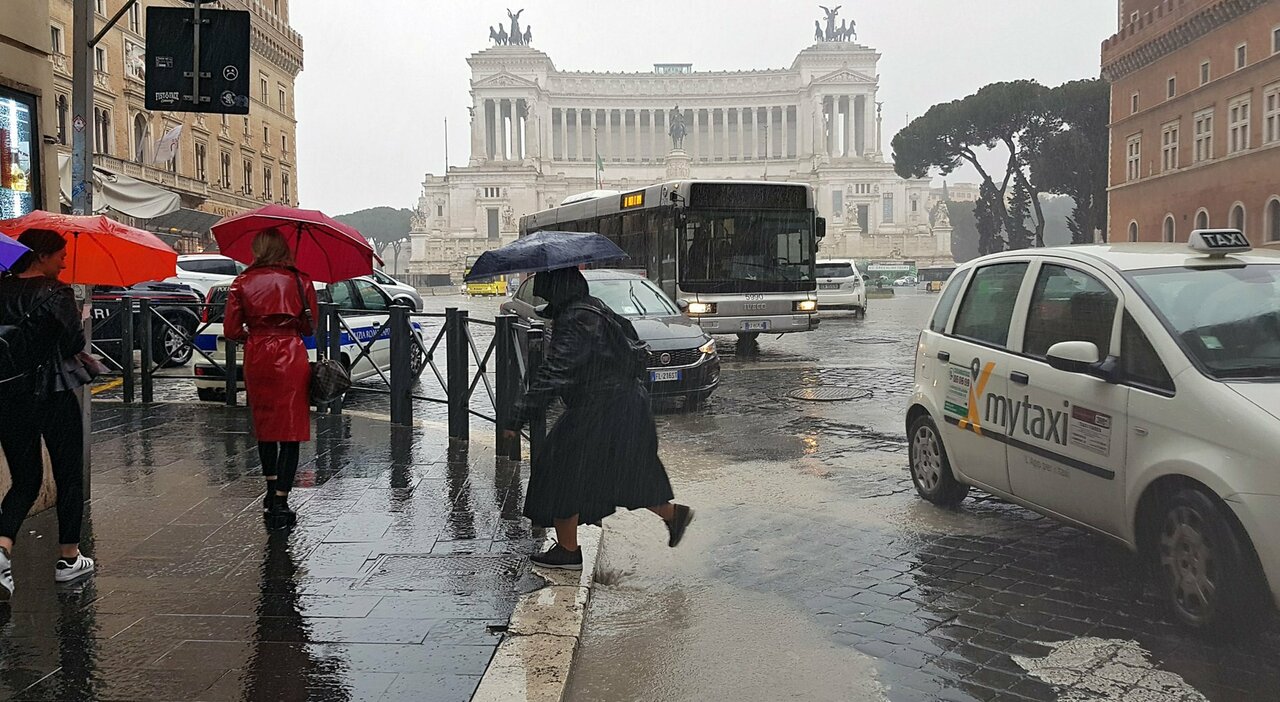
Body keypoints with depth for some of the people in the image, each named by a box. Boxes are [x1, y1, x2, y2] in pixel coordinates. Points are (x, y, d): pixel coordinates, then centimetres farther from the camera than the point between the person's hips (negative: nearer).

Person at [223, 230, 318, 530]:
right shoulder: (300, 281, 0)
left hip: (257, 359, 2)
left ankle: (271, 492, 30)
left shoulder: (243, 282, 2)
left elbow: (231, 330, 1)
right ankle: (279, 504, -5)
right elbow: (310, 327, 4)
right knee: (290, 430, -1)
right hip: (291, 357, -2)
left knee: (264, 426, 19)